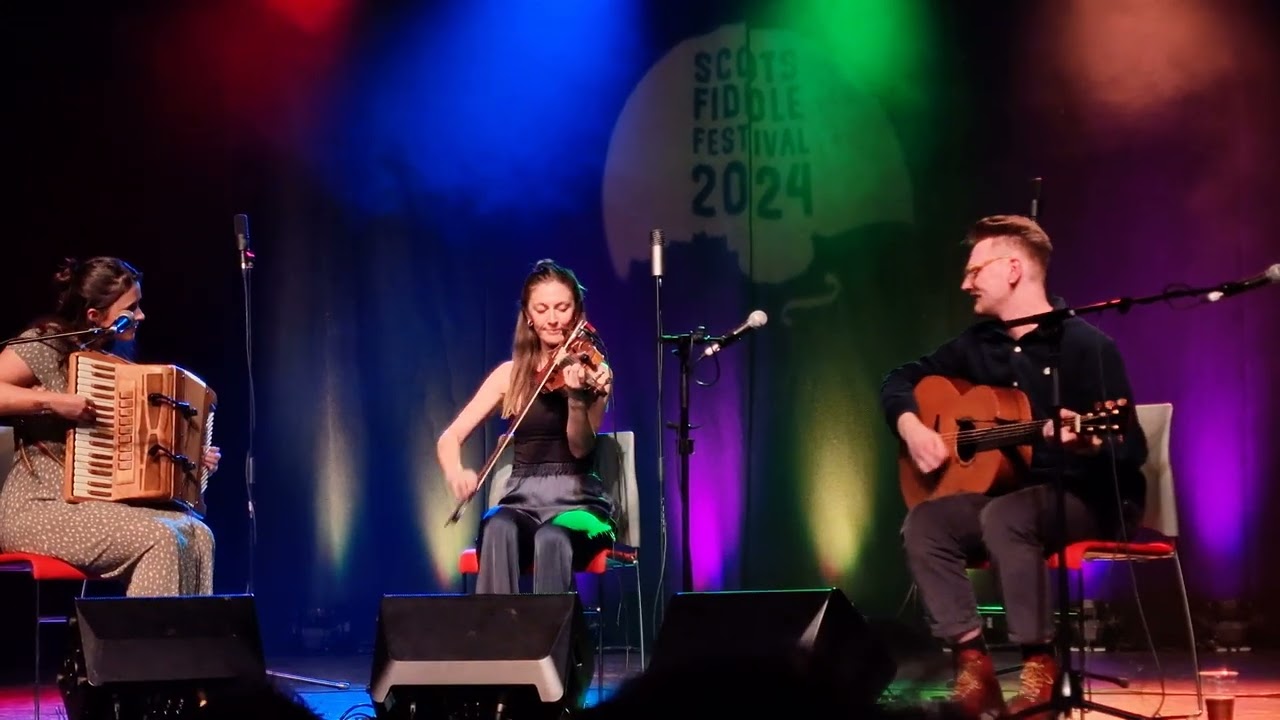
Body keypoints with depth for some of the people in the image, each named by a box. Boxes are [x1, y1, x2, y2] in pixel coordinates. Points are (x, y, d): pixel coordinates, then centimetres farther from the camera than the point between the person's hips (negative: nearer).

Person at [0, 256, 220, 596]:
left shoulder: (112, 357, 15)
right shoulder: (46, 344, -7)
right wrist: (52, 401, -25)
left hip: (98, 504, 7)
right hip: (38, 508, -7)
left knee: (197, 535, -14)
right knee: (160, 538, -26)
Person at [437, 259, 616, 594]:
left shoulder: (593, 370, 1)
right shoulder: (511, 374, 8)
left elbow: (581, 448, -13)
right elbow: (449, 438, 4)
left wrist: (577, 397, -33)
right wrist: (455, 472, -20)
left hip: (578, 502, -2)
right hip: (522, 501, 2)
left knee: (552, 536, -37)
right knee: (498, 529, -34)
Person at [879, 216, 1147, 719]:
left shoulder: (1086, 346, -13)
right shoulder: (978, 343, 8)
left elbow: (1132, 449, -17)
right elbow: (901, 380, 17)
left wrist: (1088, 443, -39)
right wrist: (911, 427, -4)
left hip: (1089, 498, -6)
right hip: (1010, 491, 7)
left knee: (1003, 518, -37)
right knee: (923, 524, -20)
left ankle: (1041, 665, -28)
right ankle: (973, 660, -19)